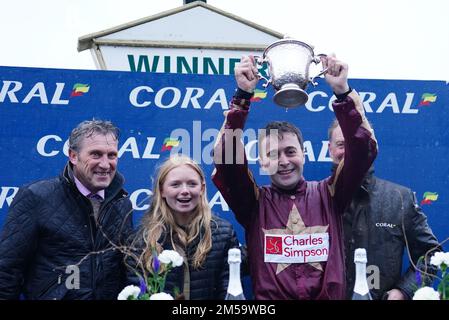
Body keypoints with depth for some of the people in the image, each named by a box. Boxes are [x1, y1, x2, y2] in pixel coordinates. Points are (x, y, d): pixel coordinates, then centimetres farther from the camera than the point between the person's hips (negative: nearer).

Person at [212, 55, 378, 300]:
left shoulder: (327, 195, 9)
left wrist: (343, 92, -8)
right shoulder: (255, 202, 7)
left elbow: (363, 149, 0)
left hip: (330, 296, 1)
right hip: (270, 297, -1)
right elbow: (225, 156, -6)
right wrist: (242, 95, -11)